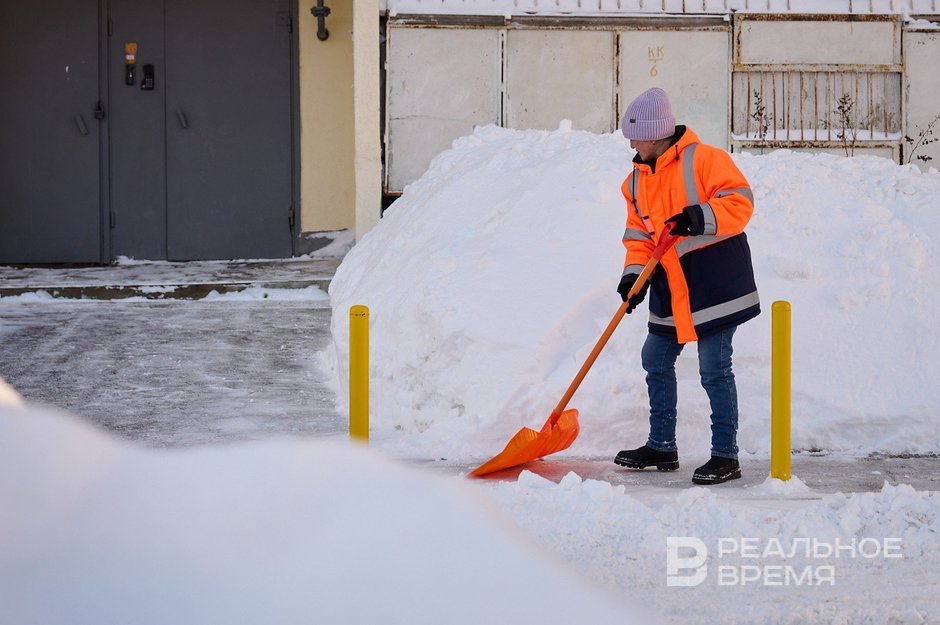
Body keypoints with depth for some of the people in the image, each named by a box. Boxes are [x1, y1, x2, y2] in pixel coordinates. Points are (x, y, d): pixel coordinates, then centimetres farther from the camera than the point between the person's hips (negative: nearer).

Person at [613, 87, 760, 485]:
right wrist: (634, 273, -2)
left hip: (713, 283, -8)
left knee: (714, 371, -6)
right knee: (656, 363, 15)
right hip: (670, 288, 8)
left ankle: (725, 456, 2)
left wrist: (700, 218, -30)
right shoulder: (637, 180, 11)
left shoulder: (704, 160, -12)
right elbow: (639, 234, 13)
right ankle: (661, 446, 28)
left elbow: (740, 202, -17)